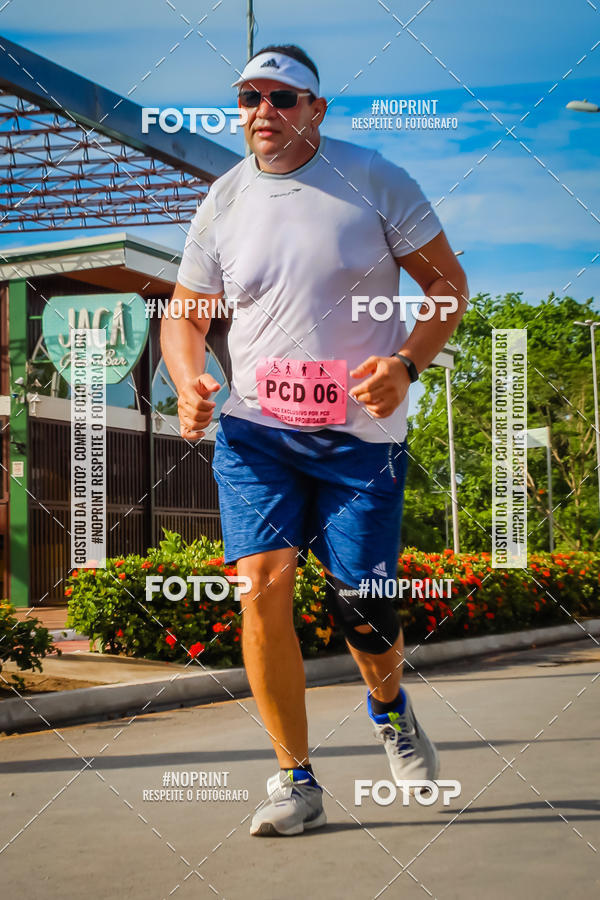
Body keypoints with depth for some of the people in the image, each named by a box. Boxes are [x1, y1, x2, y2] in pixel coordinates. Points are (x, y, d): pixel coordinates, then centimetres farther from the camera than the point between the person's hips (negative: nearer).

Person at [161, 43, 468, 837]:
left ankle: (388, 704, 35)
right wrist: (189, 383, -8)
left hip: (362, 433, -2)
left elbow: (447, 281, 0)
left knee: (361, 612, -2)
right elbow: (185, 316, 13)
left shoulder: (376, 179, -3)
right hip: (254, 429, 2)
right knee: (263, 586, -15)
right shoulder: (222, 203, 5)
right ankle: (297, 781, 0)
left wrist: (407, 363, -17)